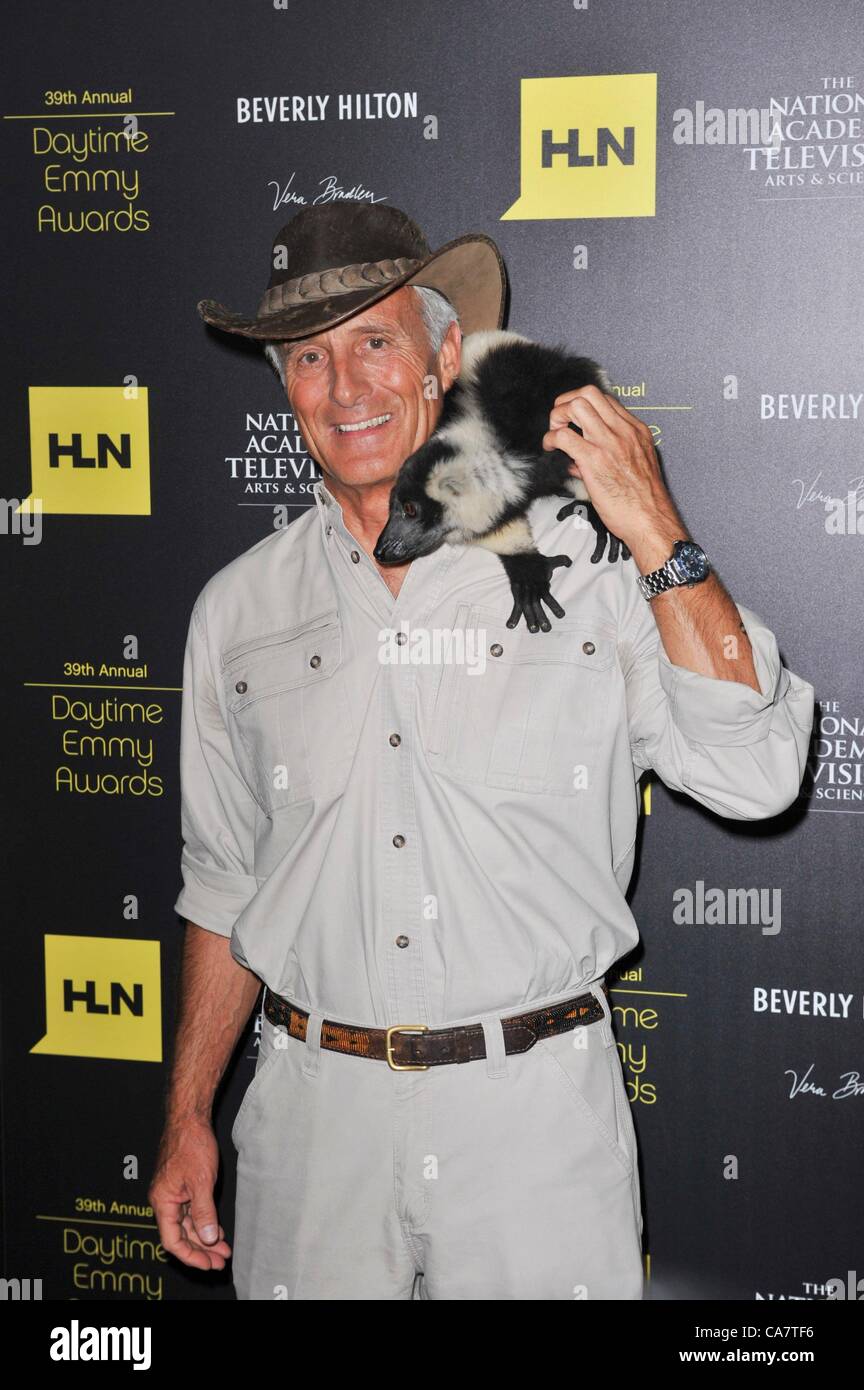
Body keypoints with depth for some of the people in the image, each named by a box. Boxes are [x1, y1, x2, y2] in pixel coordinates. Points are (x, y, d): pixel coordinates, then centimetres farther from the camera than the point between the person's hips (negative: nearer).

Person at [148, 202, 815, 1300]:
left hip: (538, 1109, -2)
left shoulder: (588, 563, -5)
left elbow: (755, 777, -14)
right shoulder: (240, 608, 4)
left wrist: (658, 537, -19)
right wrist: (188, 1116, 11)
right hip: (316, 1115, 2)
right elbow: (222, 882, 11)